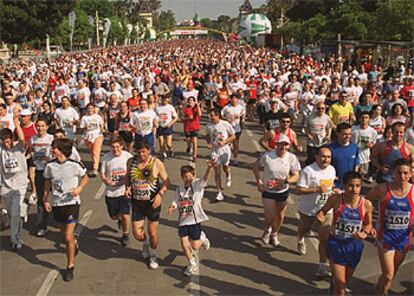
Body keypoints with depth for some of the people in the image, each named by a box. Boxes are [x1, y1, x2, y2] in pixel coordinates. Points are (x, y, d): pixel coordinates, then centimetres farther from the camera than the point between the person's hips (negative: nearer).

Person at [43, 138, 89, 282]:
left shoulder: (75, 165, -14)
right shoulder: (49, 165, -4)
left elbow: (85, 177, 2)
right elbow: (47, 183, 9)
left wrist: (79, 188, -16)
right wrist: (46, 200, 4)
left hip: (71, 203, -4)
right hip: (56, 204, 4)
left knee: (68, 237, -7)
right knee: (64, 232, 21)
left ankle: (70, 266, 10)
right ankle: (74, 243, 56)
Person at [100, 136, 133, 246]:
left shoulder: (128, 156, -10)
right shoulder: (106, 157, -9)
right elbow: (102, 173, 0)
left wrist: (126, 180, -19)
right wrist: (105, 180, -22)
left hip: (124, 191, -1)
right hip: (111, 192, 2)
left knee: (125, 215, -5)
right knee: (113, 216, 14)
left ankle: (126, 234, 24)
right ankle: (120, 218, 52)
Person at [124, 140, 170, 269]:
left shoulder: (157, 163, -12)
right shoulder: (131, 161, -3)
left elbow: (166, 181, -6)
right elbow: (127, 176, 13)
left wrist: (160, 194, -21)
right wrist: (127, 187, -7)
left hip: (152, 202, -2)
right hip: (137, 203, 3)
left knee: (153, 233, 7)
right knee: (137, 234, 3)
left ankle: (153, 256, 34)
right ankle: (146, 243, 40)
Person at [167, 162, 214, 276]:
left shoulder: (197, 184, -6)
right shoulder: (179, 189, 6)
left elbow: (205, 178, -23)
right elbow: (175, 201, 5)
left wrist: (209, 167, -43)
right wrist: (171, 207, -19)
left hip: (195, 219, -3)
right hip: (183, 220, 3)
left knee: (195, 246, 2)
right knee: (184, 244, 2)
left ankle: (202, 238, 38)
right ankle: (192, 264, 27)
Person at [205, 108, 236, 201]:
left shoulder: (225, 124, -12)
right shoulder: (208, 126, -4)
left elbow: (233, 136, -4)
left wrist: (224, 142, -18)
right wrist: (208, 143, -5)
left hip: (225, 149, -1)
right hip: (214, 150, 1)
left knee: (225, 167, 12)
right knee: (217, 171, -2)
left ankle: (228, 176, 52)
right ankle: (219, 193, 1)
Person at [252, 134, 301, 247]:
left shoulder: (292, 158, -13)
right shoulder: (267, 156, -18)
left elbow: (296, 176, -7)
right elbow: (256, 166, -2)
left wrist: (287, 180, -29)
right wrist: (259, 181, -10)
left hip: (283, 192, 2)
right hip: (268, 191, -2)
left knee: (280, 217, 16)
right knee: (270, 217, -5)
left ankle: (274, 234, 46)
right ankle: (267, 230, 32)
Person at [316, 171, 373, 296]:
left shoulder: (366, 204, -14)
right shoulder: (335, 199, -18)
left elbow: (368, 224, 4)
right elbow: (323, 211, 1)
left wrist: (365, 233, -17)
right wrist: (319, 215, -22)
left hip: (354, 245, 3)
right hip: (336, 244, -2)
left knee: (345, 280, 24)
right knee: (340, 284, -3)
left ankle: (334, 281, 59)